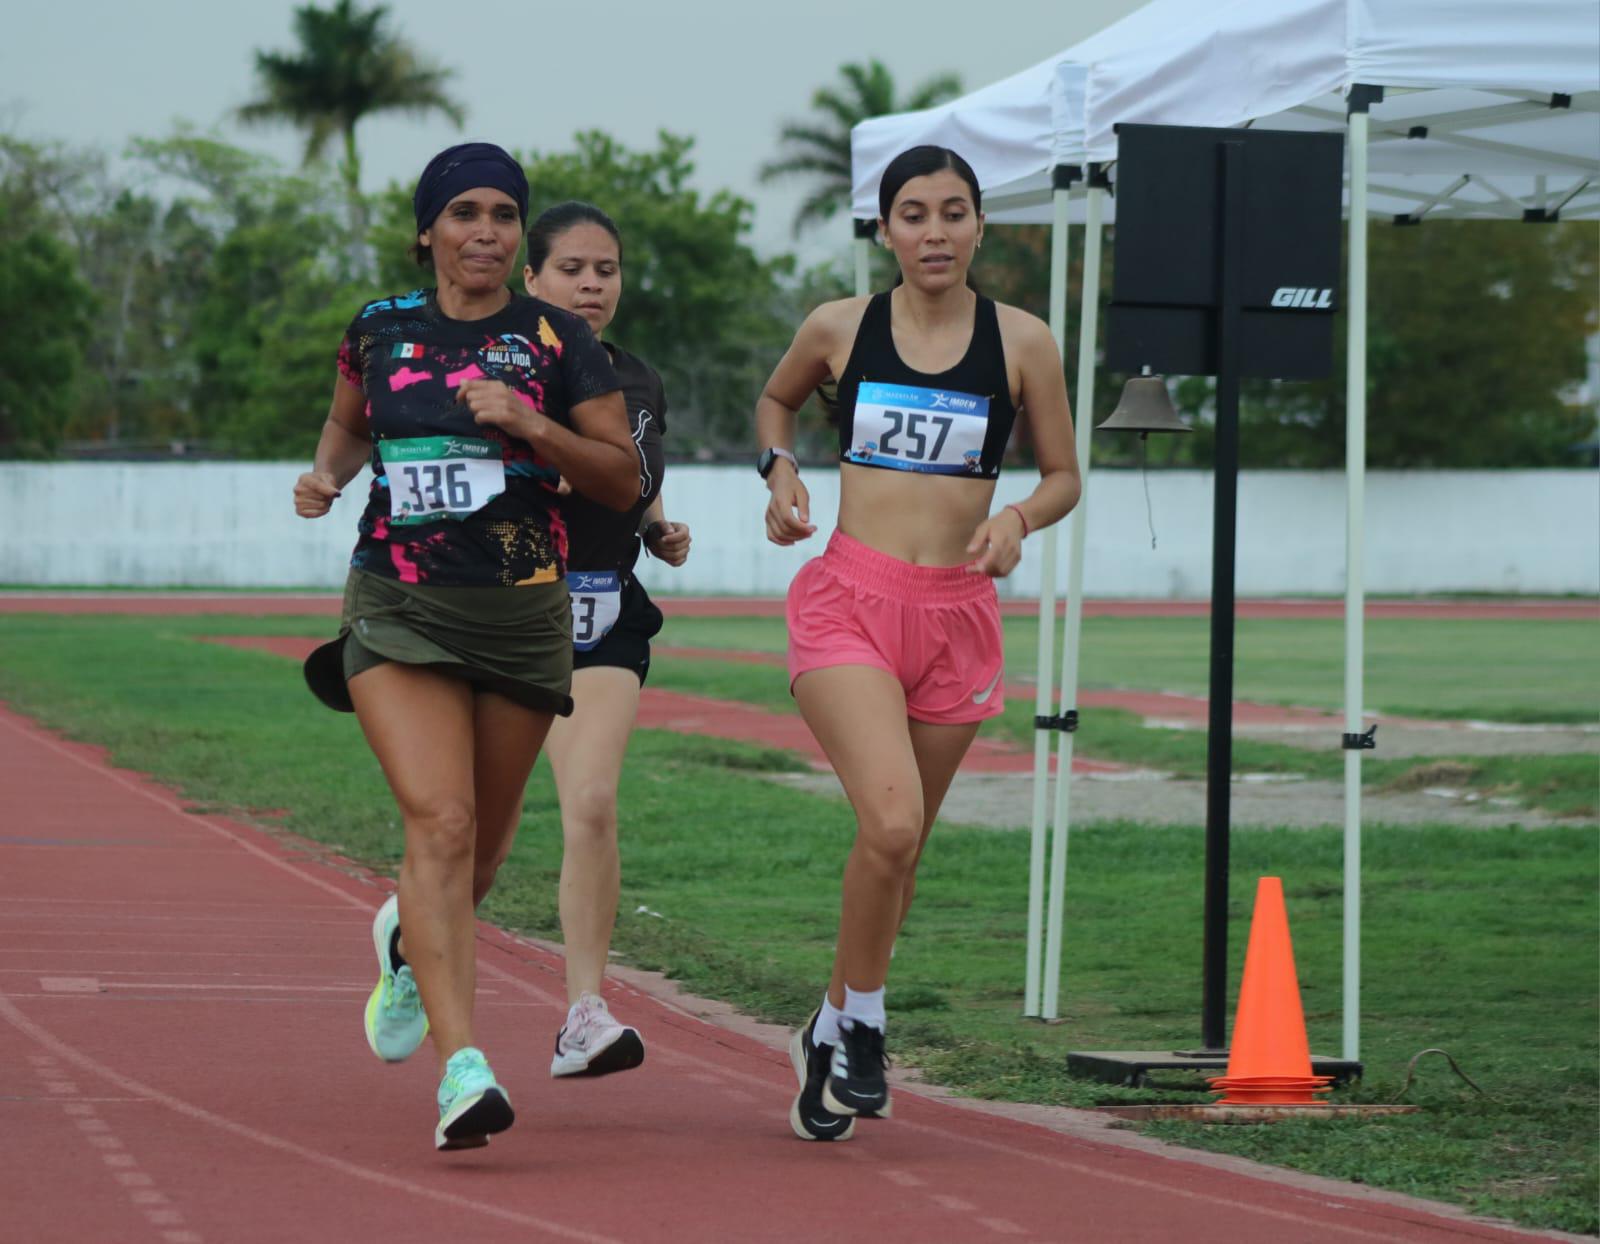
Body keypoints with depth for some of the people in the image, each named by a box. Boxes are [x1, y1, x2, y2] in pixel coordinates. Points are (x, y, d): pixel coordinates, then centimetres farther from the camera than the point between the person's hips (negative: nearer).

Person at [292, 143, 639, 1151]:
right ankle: (464, 1067, -25)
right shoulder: (380, 331, 5)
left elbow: (624, 480, -1)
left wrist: (534, 425, -15)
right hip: (399, 606, -1)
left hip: (523, 613, 1)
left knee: (485, 839, 12)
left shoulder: (556, 340, 0)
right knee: (441, 822, -19)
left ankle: (409, 941, 49)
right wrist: (328, 473, 4)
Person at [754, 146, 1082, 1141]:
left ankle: (833, 1031, 31)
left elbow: (1065, 477, 10)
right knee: (891, 820, -22)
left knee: (901, 845, 9)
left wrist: (1018, 520, -11)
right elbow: (776, 401, 24)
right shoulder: (839, 329, 3)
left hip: (959, 612, 2)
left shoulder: (1022, 342, 2)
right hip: (848, 601, -2)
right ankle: (863, 1024, -1)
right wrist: (781, 472, 5)